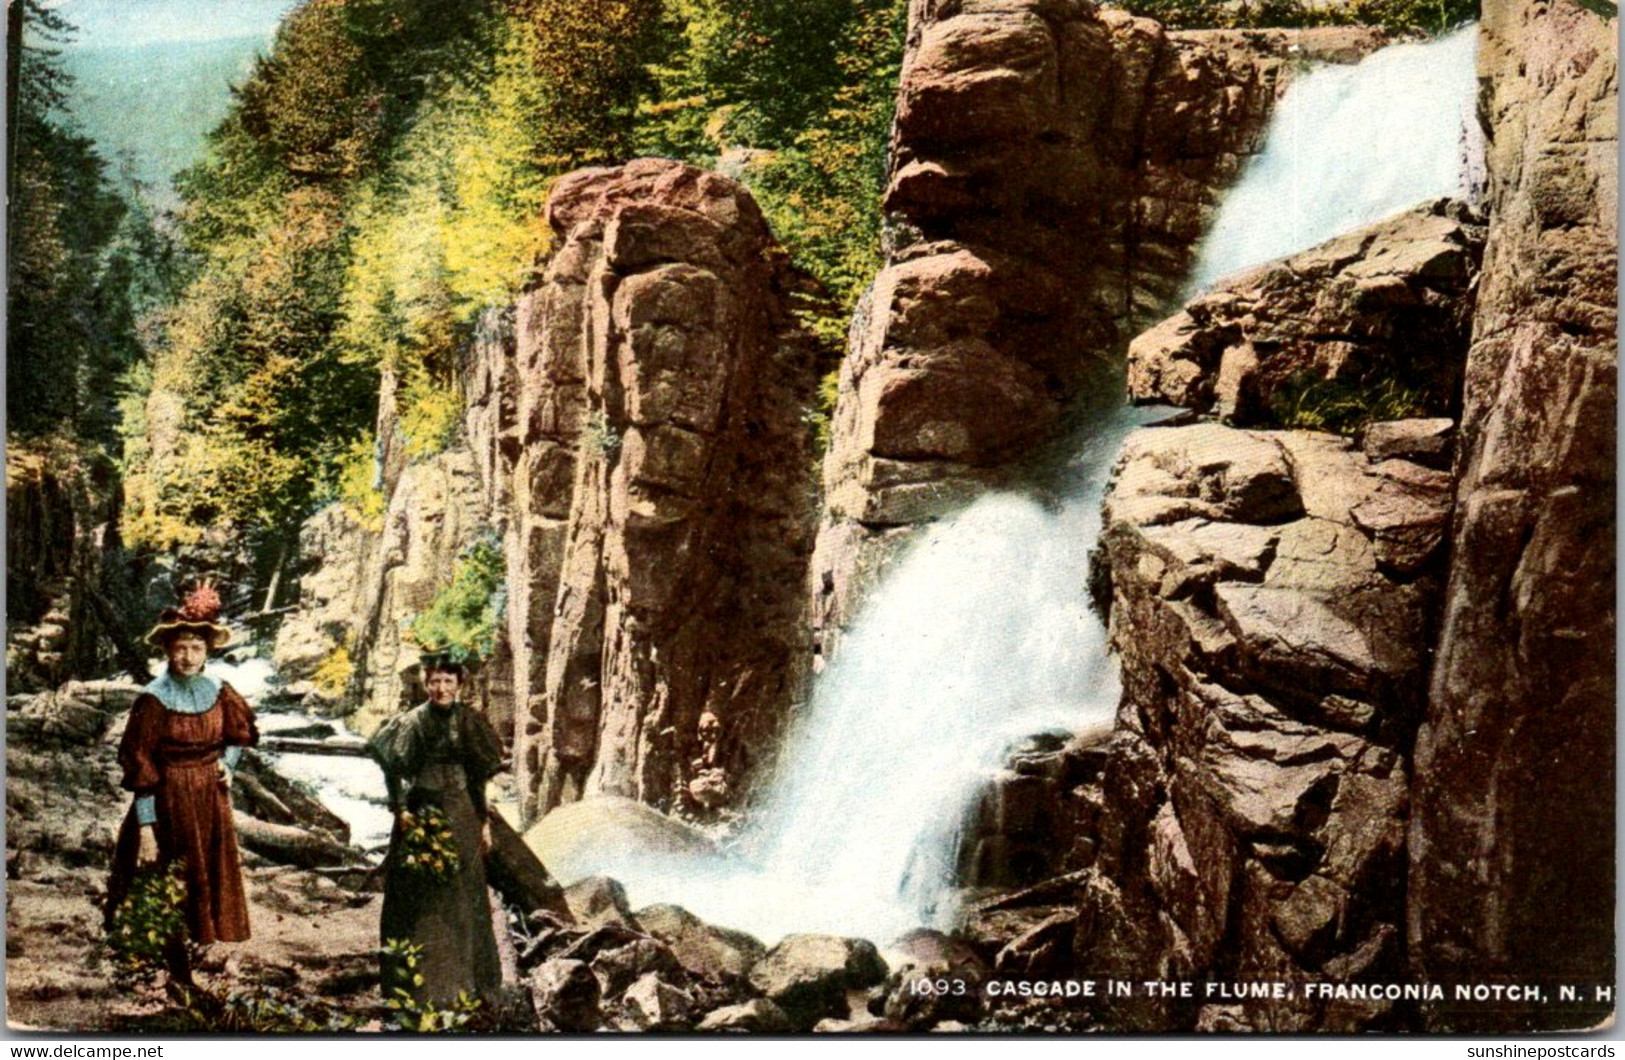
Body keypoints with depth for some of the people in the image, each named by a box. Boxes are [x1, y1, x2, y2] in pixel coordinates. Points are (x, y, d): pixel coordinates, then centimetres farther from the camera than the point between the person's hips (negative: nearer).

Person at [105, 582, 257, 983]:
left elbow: (240, 734, 18)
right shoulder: (153, 699, -13)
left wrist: (228, 762, -3)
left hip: (211, 802, 5)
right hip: (169, 804, -5)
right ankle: (178, 975, 17)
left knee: (210, 885, 10)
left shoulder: (219, 692, 0)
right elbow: (140, 768, -13)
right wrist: (145, 827, -16)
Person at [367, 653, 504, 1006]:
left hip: (461, 817, 3)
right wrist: (400, 810, -15)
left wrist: (484, 821, 7)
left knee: (462, 897, 7)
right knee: (417, 900, 0)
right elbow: (394, 772, -3)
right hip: (420, 814, -3)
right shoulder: (412, 722, -3)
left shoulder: (470, 722, 5)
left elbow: (477, 778, 9)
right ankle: (416, 983, 8)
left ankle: (463, 981, 16)